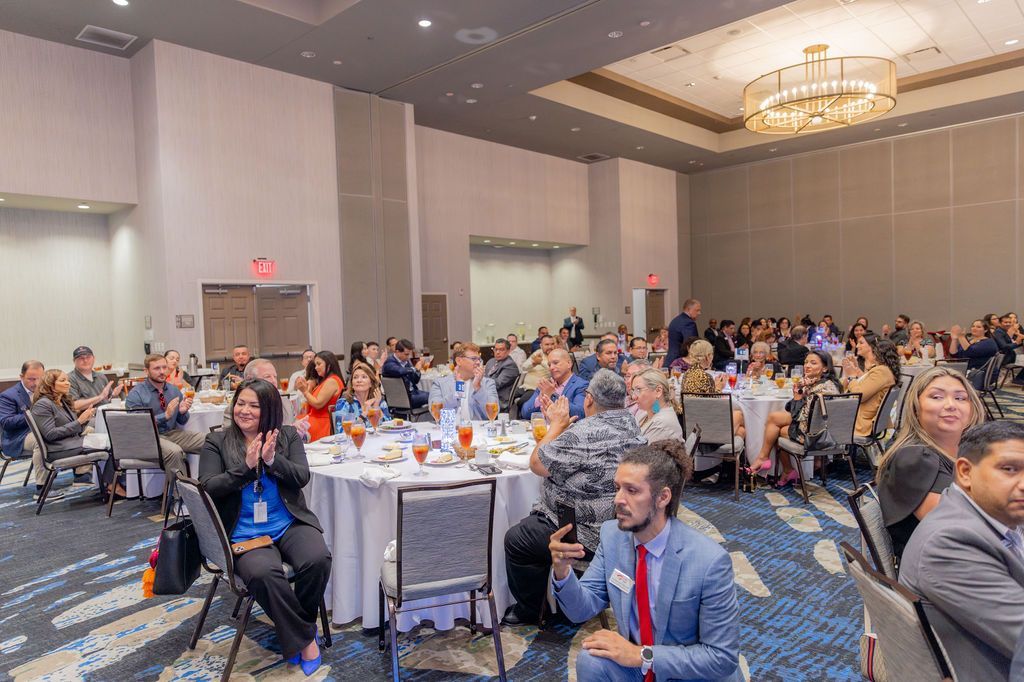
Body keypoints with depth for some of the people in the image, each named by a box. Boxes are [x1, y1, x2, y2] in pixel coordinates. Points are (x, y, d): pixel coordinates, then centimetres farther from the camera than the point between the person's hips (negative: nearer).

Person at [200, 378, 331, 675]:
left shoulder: (288, 436, 9)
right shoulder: (217, 442, 6)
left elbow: (302, 477, -1)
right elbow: (208, 489, -3)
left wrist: (273, 460, -17)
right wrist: (245, 467, -15)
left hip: (289, 524, 2)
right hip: (244, 533, -1)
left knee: (318, 560, -28)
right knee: (263, 574, -33)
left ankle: (299, 626, 2)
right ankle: (304, 638, -10)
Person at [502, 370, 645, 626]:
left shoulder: (584, 433, -27)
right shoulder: (631, 425, 4)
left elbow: (537, 463, -17)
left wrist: (557, 425, -6)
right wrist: (560, 425, 10)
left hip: (588, 536, -10)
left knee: (516, 539, 6)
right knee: (532, 523, 25)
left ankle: (529, 611, 24)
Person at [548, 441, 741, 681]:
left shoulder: (711, 561, -24)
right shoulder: (611, 534, -10)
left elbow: (722, 657, -17)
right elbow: (583, 609, -5)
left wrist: (642, 655, -23)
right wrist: (562, 571, -26)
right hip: (634, 659, 4)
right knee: (591, 661, -24)